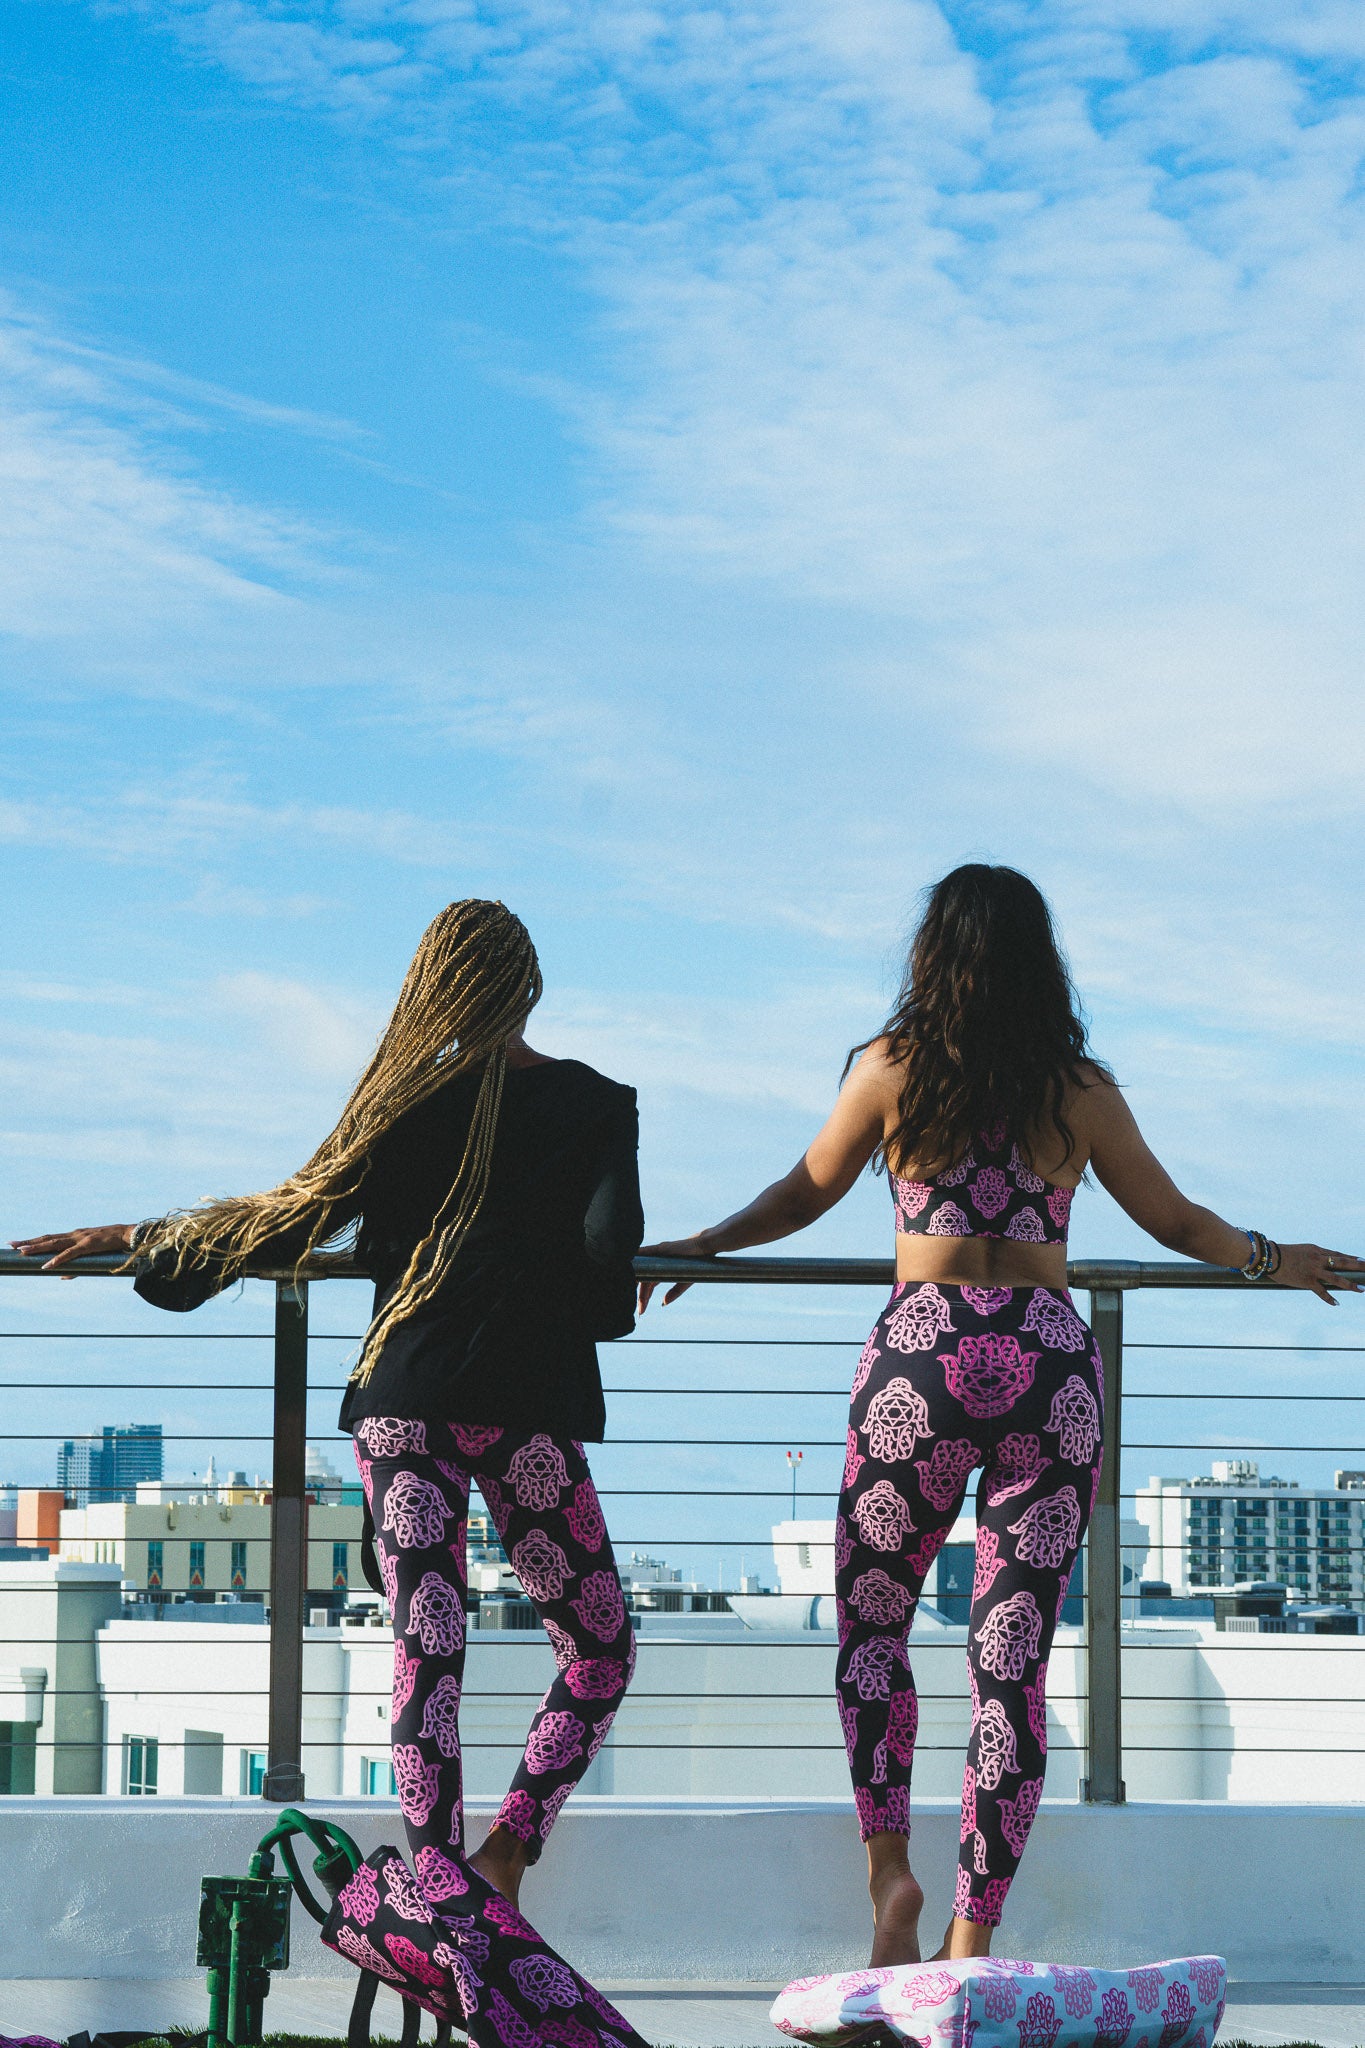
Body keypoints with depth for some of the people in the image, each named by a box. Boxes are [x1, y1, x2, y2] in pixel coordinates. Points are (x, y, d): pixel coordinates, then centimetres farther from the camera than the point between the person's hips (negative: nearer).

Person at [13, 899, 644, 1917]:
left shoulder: (413, 1099, 7)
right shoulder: (598, 1104, 4)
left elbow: (293, 1216, 9)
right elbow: (611, 1243, -9)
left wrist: (137, 1238, 20)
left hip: (402, 1398, 2)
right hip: (526, 1408, -2)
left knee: (427, 1653, 0)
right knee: (599, 1655, 9)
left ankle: (441, 1903, -9)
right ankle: (502, 1861, -9)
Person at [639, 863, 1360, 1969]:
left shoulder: (892, 1069, 2)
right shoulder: (1081, 1089, 5)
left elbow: (805, 1193, 13)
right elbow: (1177, 1222, 15)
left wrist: (694, 1248, 30)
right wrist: (1273, 1261, 34)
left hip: (922, 1353, -1)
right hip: (1050, 1365, 1)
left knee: (871, 1619, 16)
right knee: (1014, 1659, 4)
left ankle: (890, 1866, 1)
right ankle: (973, 1934, 5)